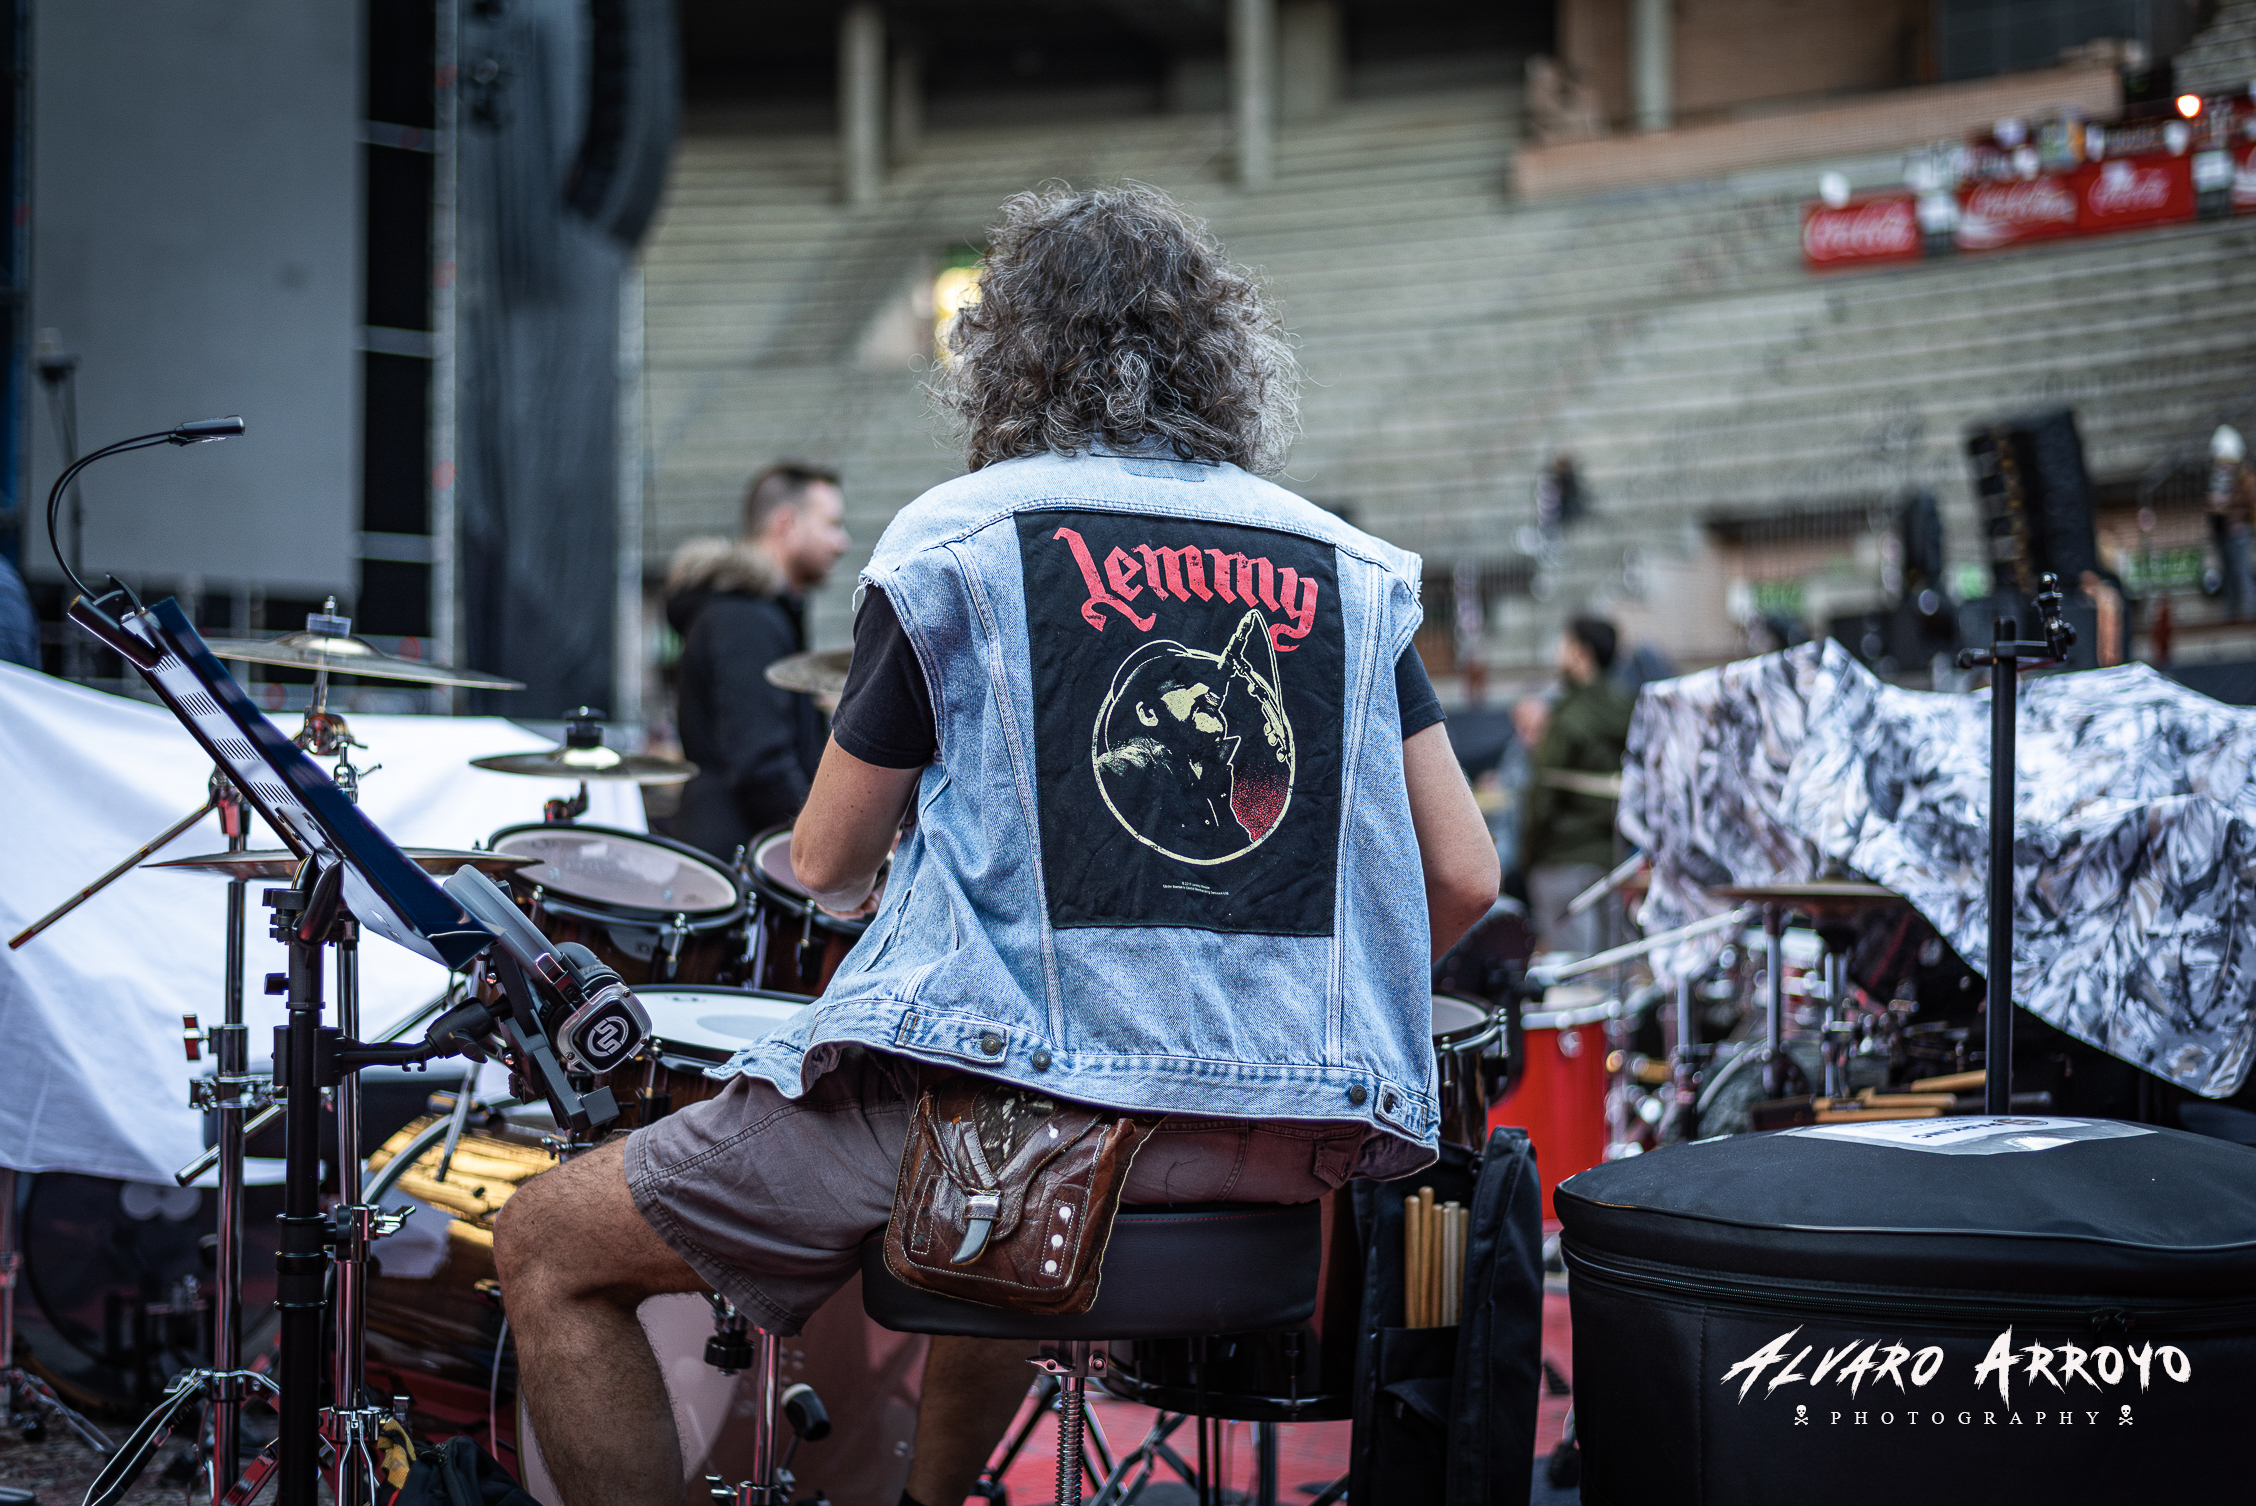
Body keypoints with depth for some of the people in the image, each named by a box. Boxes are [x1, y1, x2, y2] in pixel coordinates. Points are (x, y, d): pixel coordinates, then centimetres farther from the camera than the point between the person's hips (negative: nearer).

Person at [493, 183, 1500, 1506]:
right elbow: (1463, 880, 7)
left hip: (1005, 1089, -6)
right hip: (1281, 1138, 6)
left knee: (550, 1247, 10)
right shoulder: (1348, 567, 10)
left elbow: (828, 865, 5)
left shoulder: (956, 538, 0)